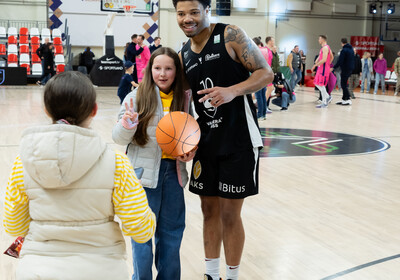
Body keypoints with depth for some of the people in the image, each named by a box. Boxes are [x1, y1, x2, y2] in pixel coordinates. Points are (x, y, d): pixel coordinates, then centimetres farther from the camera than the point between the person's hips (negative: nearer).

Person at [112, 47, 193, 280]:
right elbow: (120, 139, -5)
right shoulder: (136, 97, -5)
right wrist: (126, 126, -26)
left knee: (171, 234, 14)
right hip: (144, 173, -3)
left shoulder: (184, 100, 5)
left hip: (173, 173, 4)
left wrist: (190, 153, -4)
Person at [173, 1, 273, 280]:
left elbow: (265, 73, -12)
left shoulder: (231, 35, -10)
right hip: (206, 141, 6)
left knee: (230, 214, 1)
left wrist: (232, 91, -28)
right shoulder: (183, 55, 8)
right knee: (210, 210, 13)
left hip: (239, 141, -6)